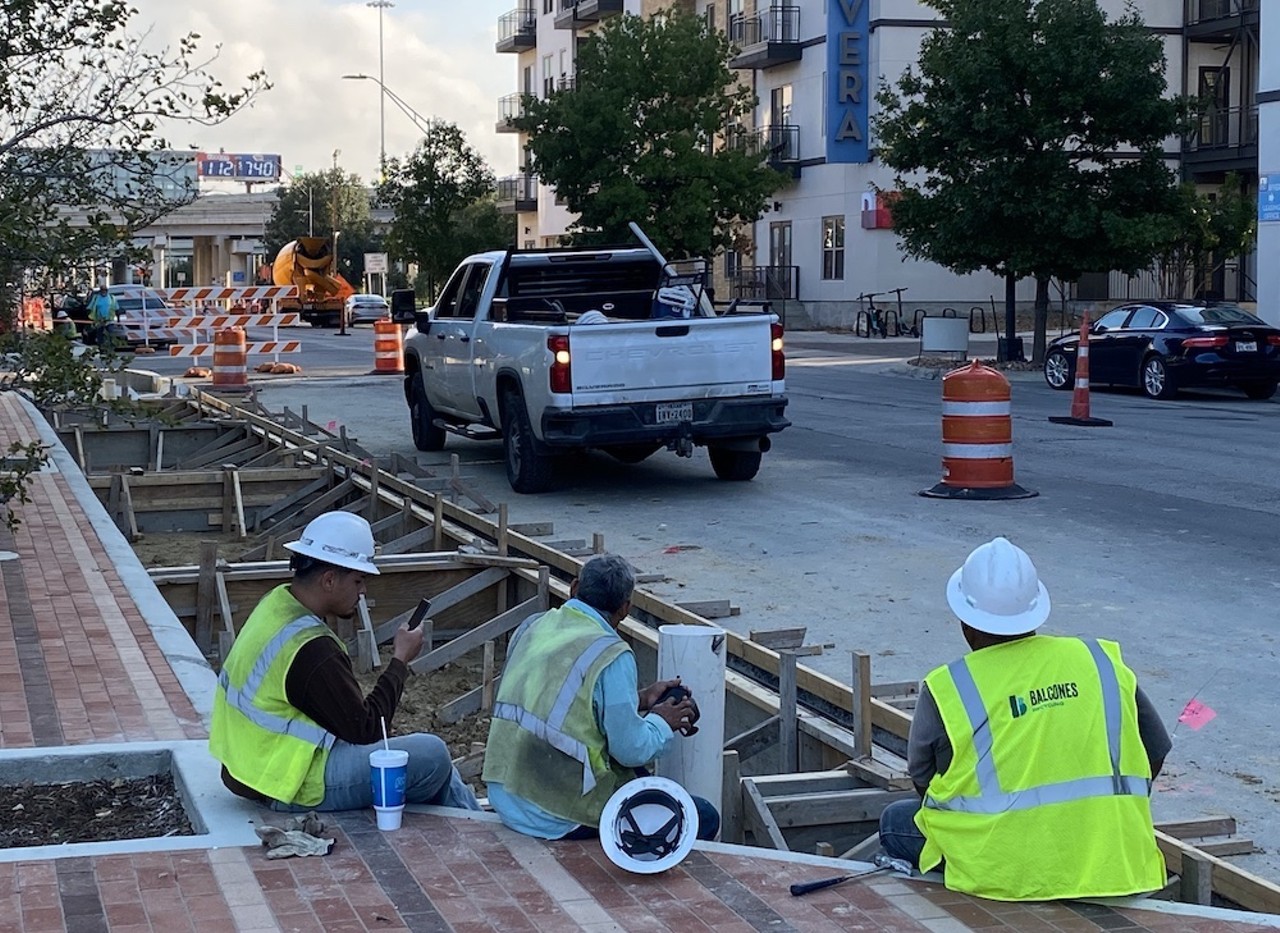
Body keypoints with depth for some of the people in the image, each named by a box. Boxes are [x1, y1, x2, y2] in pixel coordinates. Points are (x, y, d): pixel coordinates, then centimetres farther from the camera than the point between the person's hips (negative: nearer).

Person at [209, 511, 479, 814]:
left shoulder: (276, 603, 2)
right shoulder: (310, 650, -29)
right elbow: (365, 729, -19)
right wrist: (400, 661, -10)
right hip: (294, 788, -10)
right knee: (432, 755, -7)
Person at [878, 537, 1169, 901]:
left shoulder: (946, 689, -7)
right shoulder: (1102, 662, 1)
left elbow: (923, 779, 5)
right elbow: (1155, 751, 10)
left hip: (1007, 872, -4)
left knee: (895, 822, 21)